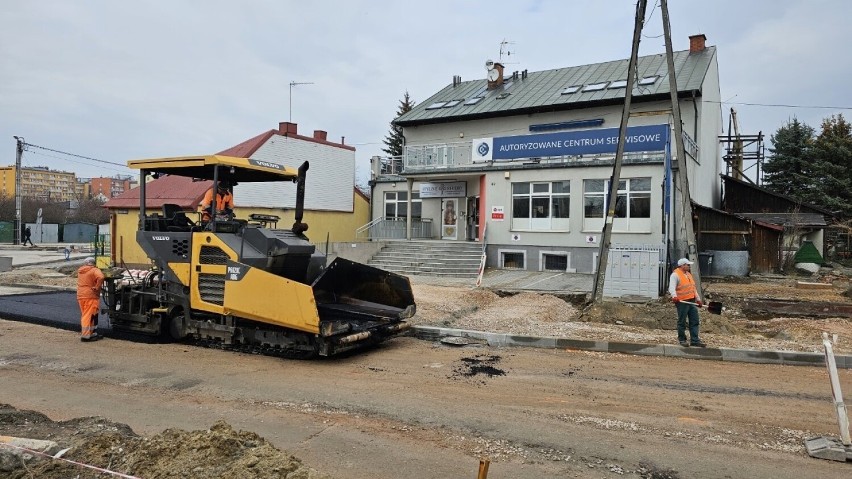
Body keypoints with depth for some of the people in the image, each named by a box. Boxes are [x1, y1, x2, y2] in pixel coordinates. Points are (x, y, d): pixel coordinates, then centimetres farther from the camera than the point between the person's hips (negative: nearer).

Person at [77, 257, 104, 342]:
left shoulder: (80, 271, 14)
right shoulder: (94, 270, -10)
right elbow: (100, 277, -28)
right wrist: (97, 287, -18)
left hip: (80, 296, 8)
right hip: (90, 296, -8)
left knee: (84, 315, 14)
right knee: (89, 316, -4)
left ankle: (93, 334, 23)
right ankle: (86, 336, -4)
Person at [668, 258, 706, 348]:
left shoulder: (688, 274, 19)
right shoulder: (675, 275, -9)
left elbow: (694, 288, 25)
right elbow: (672, 287, -22)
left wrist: (698, 299, 23)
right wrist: (674, 296, -39)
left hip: (692, 302, 8)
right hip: (682, 302, -8)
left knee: (694, 321, 6)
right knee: (682, 322, 1)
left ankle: (694, 340, 11)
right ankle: (682, 339, 12)